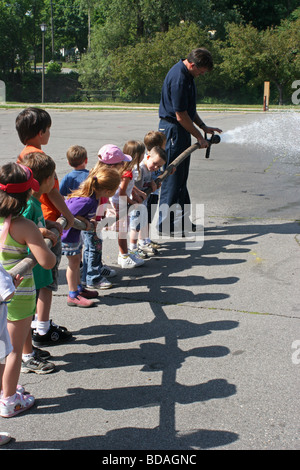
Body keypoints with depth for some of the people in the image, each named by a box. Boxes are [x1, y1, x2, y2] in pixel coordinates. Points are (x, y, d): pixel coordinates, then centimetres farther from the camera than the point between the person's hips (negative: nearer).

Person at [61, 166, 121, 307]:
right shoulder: (87, 201, -35)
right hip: (68, 233, -9)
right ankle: (73, 296, 17)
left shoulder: (93, 195, -7)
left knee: (77, 259, 21)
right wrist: (85, 222, -25)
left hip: (75, 231, 9)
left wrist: (90, 220, -2)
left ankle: (79, 289, 37)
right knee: (74, 262, 3)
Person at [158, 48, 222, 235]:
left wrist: (204, 127, 14)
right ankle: (165, 224, 1)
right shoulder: (178, 79, -22)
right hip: (173, 130, -11)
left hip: (181, 130, 11)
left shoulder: (187, 74, 10)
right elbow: (181, 116, -21)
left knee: (180, 177, 15)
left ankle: (182, 220, 23)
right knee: (172, 178, -5)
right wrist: (199, 137, -13)